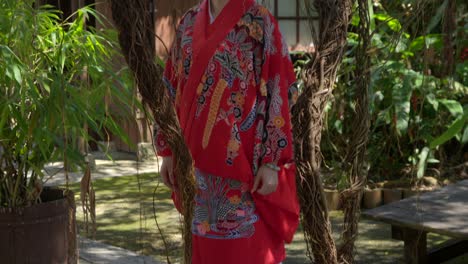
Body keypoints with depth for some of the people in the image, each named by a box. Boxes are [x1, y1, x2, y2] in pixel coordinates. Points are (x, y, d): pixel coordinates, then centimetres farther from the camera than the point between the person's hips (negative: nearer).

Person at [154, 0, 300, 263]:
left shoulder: (259, 23, -7)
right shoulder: (189, 23, 11)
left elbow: (278, 93, -9)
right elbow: (174, 88, 15)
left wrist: (271, 162, -14)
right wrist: (169, 150, 11)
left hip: (243, 161, -5)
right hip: (198, 160, 6)